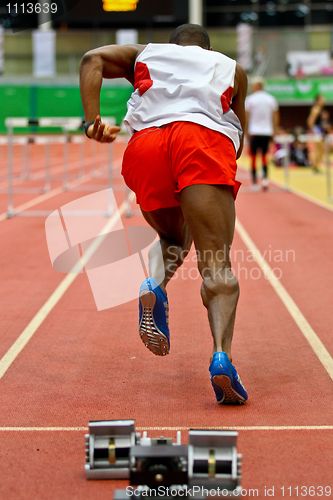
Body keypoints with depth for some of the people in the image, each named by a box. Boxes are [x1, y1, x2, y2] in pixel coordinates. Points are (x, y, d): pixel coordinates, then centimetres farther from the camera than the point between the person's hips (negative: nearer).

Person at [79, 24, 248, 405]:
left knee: (172, 238, 25)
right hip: (206, 142, -2)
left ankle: (154, 286, -7)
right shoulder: (232, 69, 34)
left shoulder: (145, 54, 34)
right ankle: (221, 355, -32)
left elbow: (93, 58, 14)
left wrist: (91, 121, 5)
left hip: (145, 145, 2)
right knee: (217, 263, -9)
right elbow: (238, 144, 29)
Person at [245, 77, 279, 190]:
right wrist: (274, 131, 14)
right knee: (264, 156, 13)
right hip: (267, 132, 3)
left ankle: (254, 182, 4)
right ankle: (265, 178, -6)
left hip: (254, 132, -3)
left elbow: (246, 117, -3)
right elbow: (275, 118, 8)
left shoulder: (250, 99, -3)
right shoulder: (271, 99, 7)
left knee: (253, 157, 5)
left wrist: (246, 131, 4)